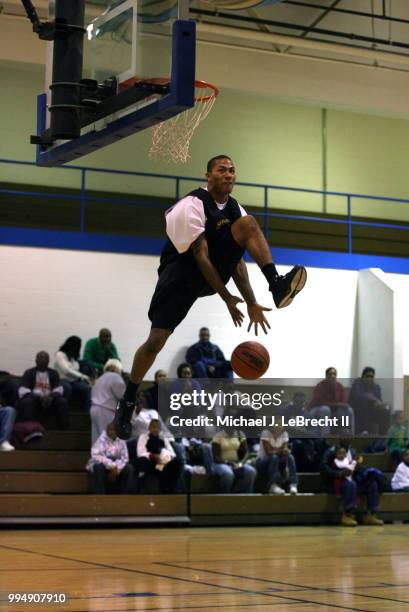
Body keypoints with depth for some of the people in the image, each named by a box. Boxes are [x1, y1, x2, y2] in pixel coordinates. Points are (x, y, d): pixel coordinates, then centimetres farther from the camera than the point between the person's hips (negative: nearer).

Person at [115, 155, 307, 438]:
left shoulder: (235, 209, 3)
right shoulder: (192, 205, -18)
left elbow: (237, 259, 4)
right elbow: (200, 256, -22)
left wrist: (252, 303, -4)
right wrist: (227, 298, -24)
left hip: (216, 268, 5)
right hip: (182, 271, -5)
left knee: (248, 223, -16)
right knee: (156, 340, -15)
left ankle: (277, 287, -31)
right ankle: (127, 402, 4)